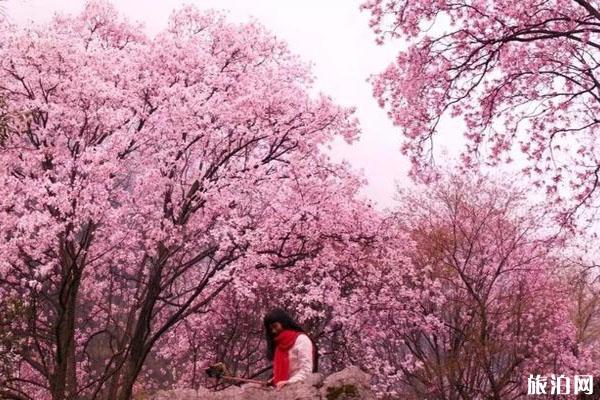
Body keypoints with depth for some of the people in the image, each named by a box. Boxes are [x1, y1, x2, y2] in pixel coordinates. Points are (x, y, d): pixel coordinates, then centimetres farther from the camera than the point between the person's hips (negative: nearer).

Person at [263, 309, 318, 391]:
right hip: (282, 388, 6)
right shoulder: (279, 343, 20)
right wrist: (276, 379, 1)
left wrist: (289, 382, -21)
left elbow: (306, 370, -10)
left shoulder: (301, 339, -3)